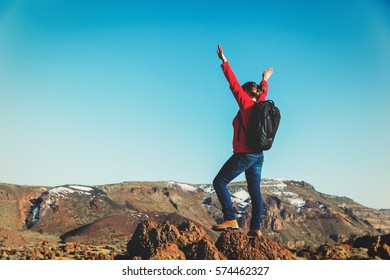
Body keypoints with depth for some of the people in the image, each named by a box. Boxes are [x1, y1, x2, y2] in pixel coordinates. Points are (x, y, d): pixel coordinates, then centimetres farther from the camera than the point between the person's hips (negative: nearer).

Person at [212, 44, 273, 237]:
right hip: (258, 155, 8)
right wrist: (264, 80, 51)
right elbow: (263, 92, 33)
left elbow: (234, 84, -10)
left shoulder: (246, 104, -7)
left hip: (244, 154, -8)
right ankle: (256, 228, 6)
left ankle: (230, 219, -10)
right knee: (255, 190, 7)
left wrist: (224, 62, -7)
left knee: (219, 182, -3)